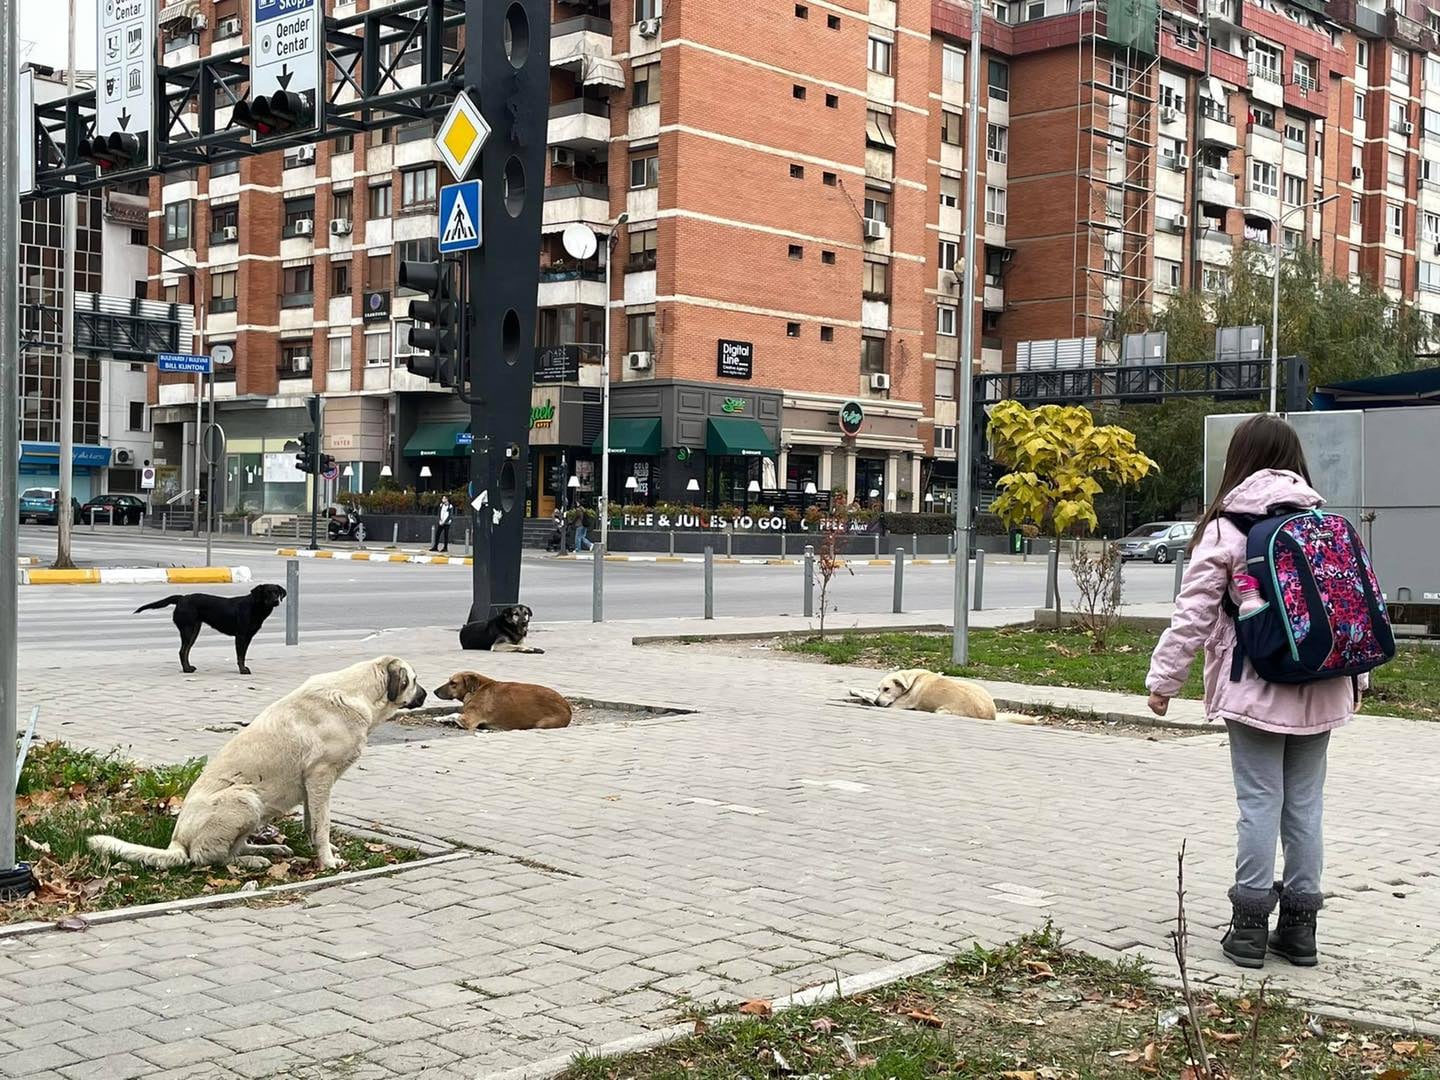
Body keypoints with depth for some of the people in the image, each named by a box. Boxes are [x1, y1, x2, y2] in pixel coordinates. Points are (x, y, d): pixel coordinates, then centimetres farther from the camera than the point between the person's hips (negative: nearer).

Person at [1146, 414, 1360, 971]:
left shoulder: (1225, 530, -7)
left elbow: (1193, 615, -8)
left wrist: (1164, 679, 0)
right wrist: (1355, 678, 22)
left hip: (1255, 692, -4)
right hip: (1321, 691, 4)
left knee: (1260, 802, 1)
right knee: (1305, 804, 10)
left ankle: (1250, 924, 5)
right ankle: (1300, 925, 17)